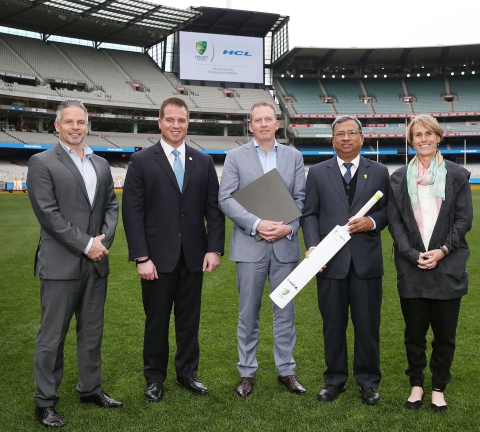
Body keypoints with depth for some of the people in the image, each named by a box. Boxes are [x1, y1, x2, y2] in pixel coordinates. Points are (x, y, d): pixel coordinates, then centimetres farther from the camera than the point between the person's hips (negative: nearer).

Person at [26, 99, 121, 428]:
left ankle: (91, 388, 29)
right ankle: (45, 401, 17)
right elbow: (48, 213, -13)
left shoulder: (101, 164, 12)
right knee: (52, 336, 4)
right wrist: (86, 245, -14)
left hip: (97, 263, 5)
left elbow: (112, 206, 12)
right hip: (61, 263, -5)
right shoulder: (42, 163, -4)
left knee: (92, 331, 15)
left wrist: (104, 240, -6)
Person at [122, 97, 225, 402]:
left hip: (194, 256, 2)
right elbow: (133, 212, -6)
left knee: (190, 319, 12)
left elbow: (214, 209, 6)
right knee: (157, 320, 10)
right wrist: (141, 257, -12)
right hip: (158, 256, -2)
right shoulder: (141, 161, -1)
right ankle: (155, 377, 26)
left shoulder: (204, 162, 8)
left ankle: (188, 372, 29)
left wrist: (215, 248, -4)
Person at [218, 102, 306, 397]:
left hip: (285, 245, 2)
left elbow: (301, 198, 5)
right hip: (250, 245, -1)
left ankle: (286, 370, 22)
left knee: (285, 311, 8)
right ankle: (247, 372, 20)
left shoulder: (294, 156, 9)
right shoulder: (236, 156, 4)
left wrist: (288, 227, -12)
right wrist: (256, 224, -16)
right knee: (249, 313, 6)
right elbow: (226, 198, -4)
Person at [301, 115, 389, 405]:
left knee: (368, 324, 7)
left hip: (367, 260, 0)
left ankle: (368, 382, 23)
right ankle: (335, 380, 25)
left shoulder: (379, 172, 7)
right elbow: (309, 214, 3)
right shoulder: (318, 173, 7)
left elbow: (388, 211, 7)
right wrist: (312, 246, -11)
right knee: (333, 324, 10)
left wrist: (372, 222, -13)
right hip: (330, 260, 0)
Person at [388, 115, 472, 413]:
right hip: (411, 267, 1)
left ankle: (439, 387, 24)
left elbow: (464, 219, 0)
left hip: (447, 266, -1)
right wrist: (412, 254, -10)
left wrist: (443, 250, -12)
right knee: (414, 331, 9)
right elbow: (394, 221, 2)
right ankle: (416, 384, 27)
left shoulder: (457, 175, 3)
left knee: (445, 332, 7)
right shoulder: (400, 178, 6)